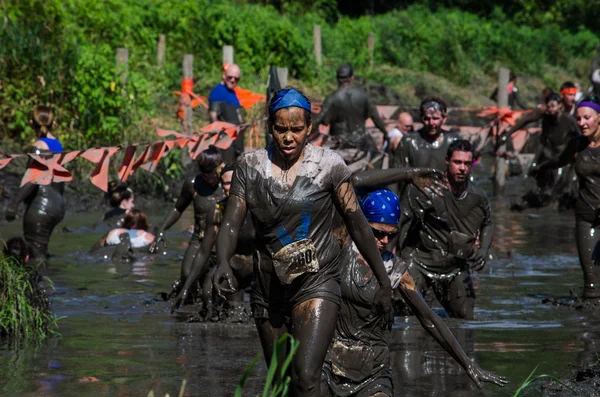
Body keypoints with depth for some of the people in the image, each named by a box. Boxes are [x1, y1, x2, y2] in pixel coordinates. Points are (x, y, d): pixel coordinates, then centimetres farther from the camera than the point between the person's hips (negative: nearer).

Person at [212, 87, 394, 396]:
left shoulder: (328, 165, -4)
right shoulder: (249, 167, 2)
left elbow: (357, 225, 0)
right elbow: (232, 223, -5)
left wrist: (385, 284, 3)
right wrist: (223, 263, -26)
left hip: (317, 282, -4)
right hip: (268, 287, 4)